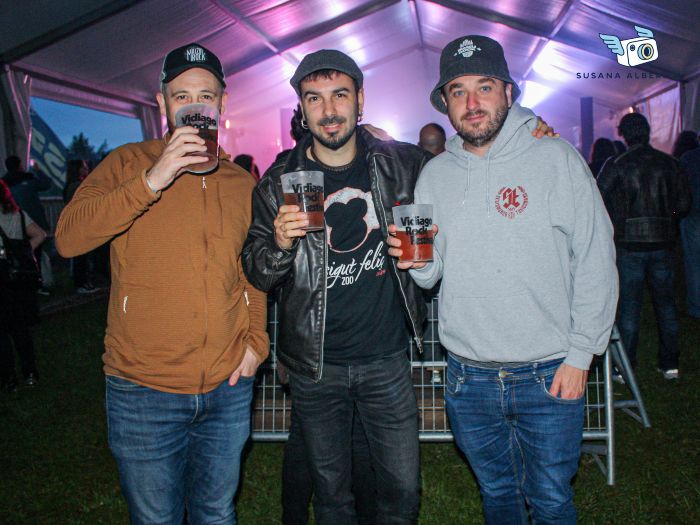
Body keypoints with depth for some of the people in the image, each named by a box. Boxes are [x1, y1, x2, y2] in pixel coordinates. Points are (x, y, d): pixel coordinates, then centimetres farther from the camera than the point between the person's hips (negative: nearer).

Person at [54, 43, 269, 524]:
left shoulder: (242, 182, 8)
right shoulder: (128, 164, -3)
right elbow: (68, 238, -17)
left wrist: (256, 339, 4)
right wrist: (151, 180, -24)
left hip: (228, 387, 3)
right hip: (144, 387, -2)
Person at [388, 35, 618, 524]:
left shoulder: (556, 157, -6)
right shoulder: (434, 174, 3)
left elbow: (595, 261, -6)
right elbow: (431, 275, 8)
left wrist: (580, 355, -9)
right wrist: (418, 262, -15)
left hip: (549, 375, -3)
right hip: (468, 378, 3)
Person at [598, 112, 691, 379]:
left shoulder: (617, 165, -6)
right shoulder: (669, 163, 4)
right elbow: (684, 204, 5)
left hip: (629, 244, -3)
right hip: (663, 243, 3)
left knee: (629, 305, 3)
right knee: (665, 302, 13)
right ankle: (670, 363, 19)